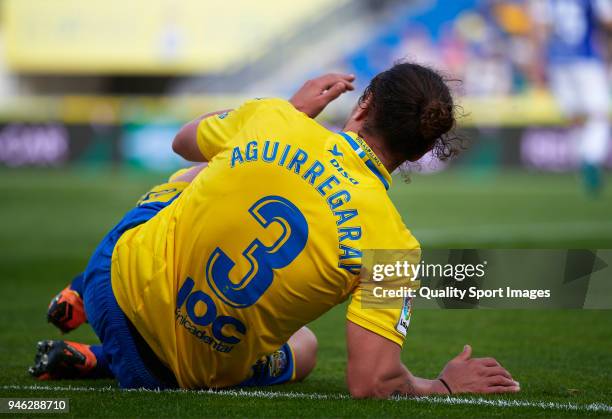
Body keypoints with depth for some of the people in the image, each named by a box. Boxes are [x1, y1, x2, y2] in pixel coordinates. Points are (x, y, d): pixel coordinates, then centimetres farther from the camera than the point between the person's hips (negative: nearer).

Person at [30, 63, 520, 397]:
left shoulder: (271, 118, -12)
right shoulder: (391, 242, -22)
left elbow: (186, 140, 13)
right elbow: (370, 382, -25)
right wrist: (444, 387, -4)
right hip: (199, 371, -3)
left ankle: (80, 300, 38)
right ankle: (97, 361, 15)